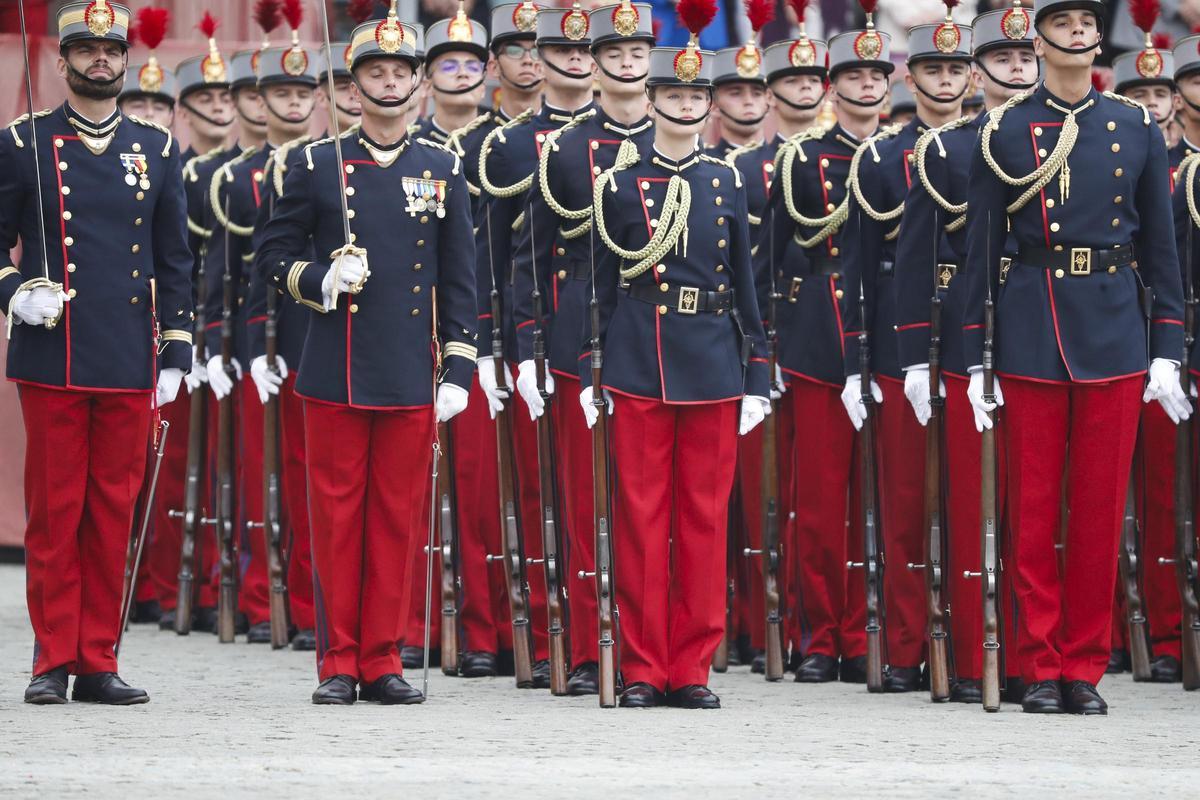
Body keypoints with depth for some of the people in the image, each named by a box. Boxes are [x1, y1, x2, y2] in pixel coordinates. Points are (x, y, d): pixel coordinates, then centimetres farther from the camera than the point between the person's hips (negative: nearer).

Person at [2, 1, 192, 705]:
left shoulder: (158, 149, 10)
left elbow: (175, 262, 12)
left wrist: (175, 354, 7)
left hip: (130, 363, 2)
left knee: (114, 514, 4)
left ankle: (99, 661, 9)